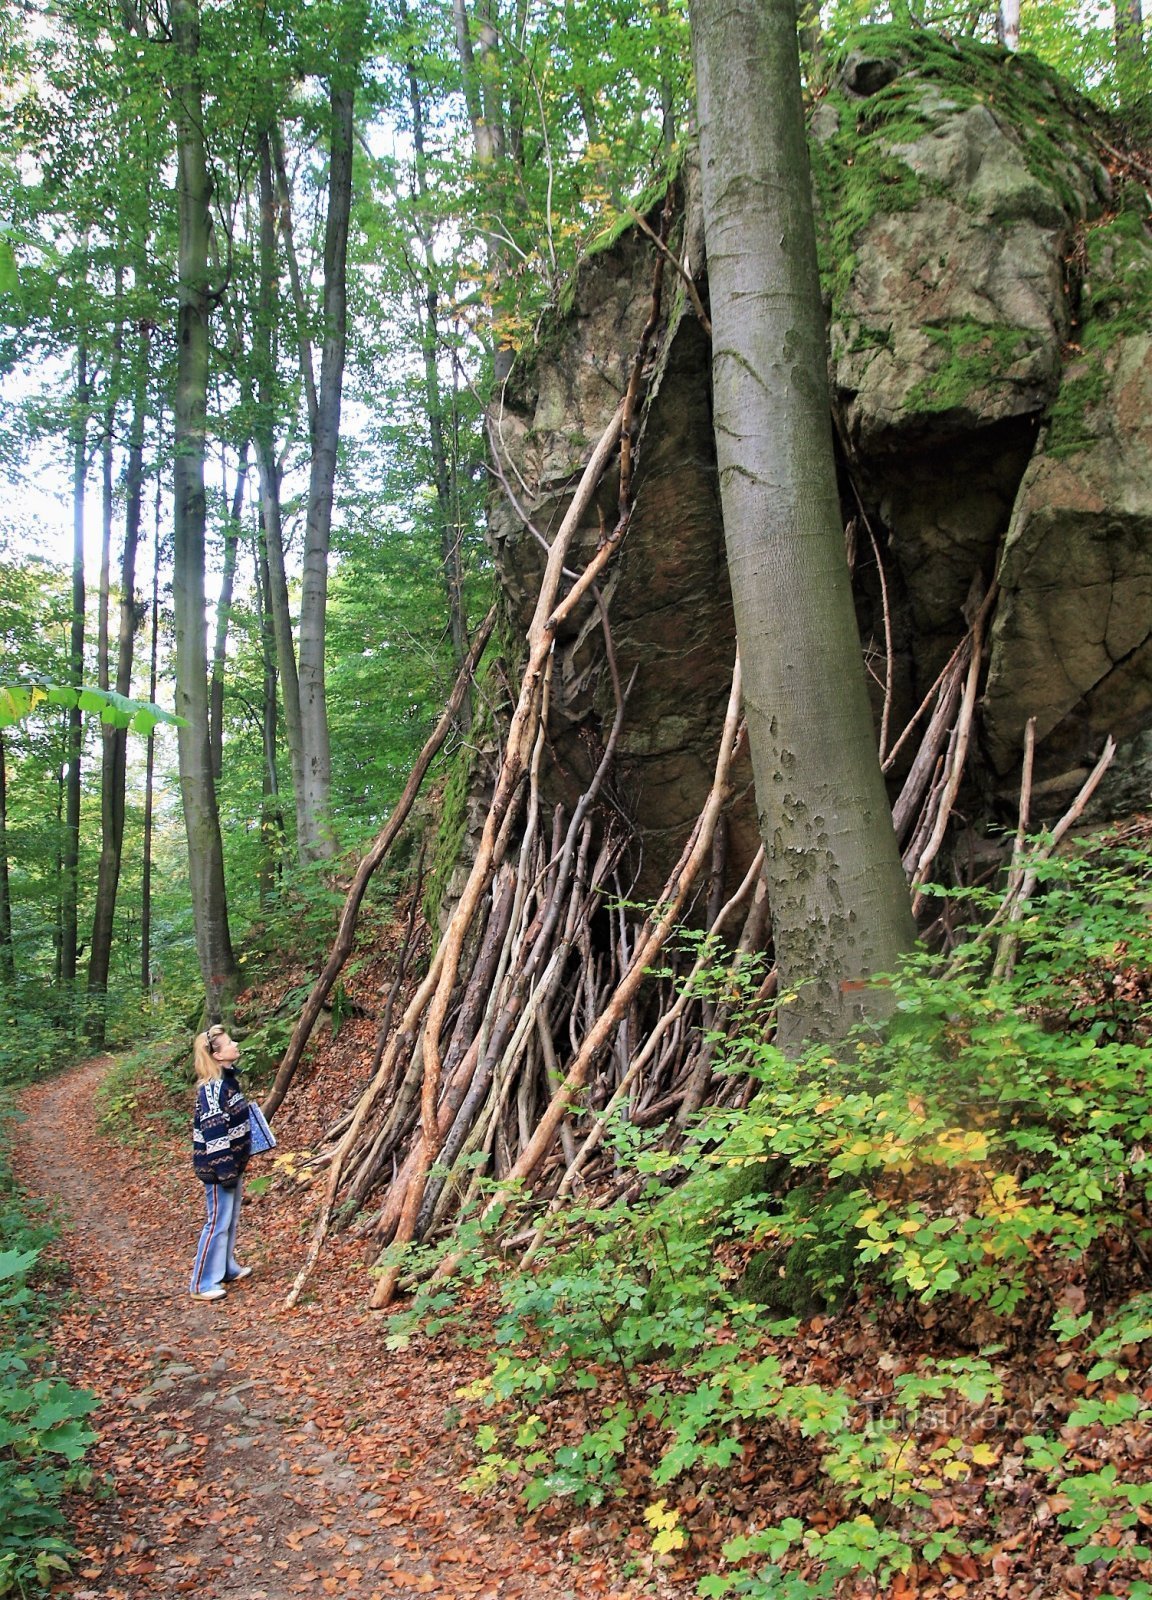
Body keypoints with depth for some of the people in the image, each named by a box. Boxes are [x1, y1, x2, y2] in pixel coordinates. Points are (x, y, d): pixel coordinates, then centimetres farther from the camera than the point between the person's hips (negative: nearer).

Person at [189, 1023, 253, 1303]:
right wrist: (225, 1169, -23)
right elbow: (213, 1132, -25)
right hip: (218, 1166, -9)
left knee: (231, 1218, 19)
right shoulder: (212, 1088, -23)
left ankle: (226, 1268, 33)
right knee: (218, 1221, -2)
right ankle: (202, 1284, 7)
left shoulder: (228, 1078, 7)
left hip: (232, 1161, 9)